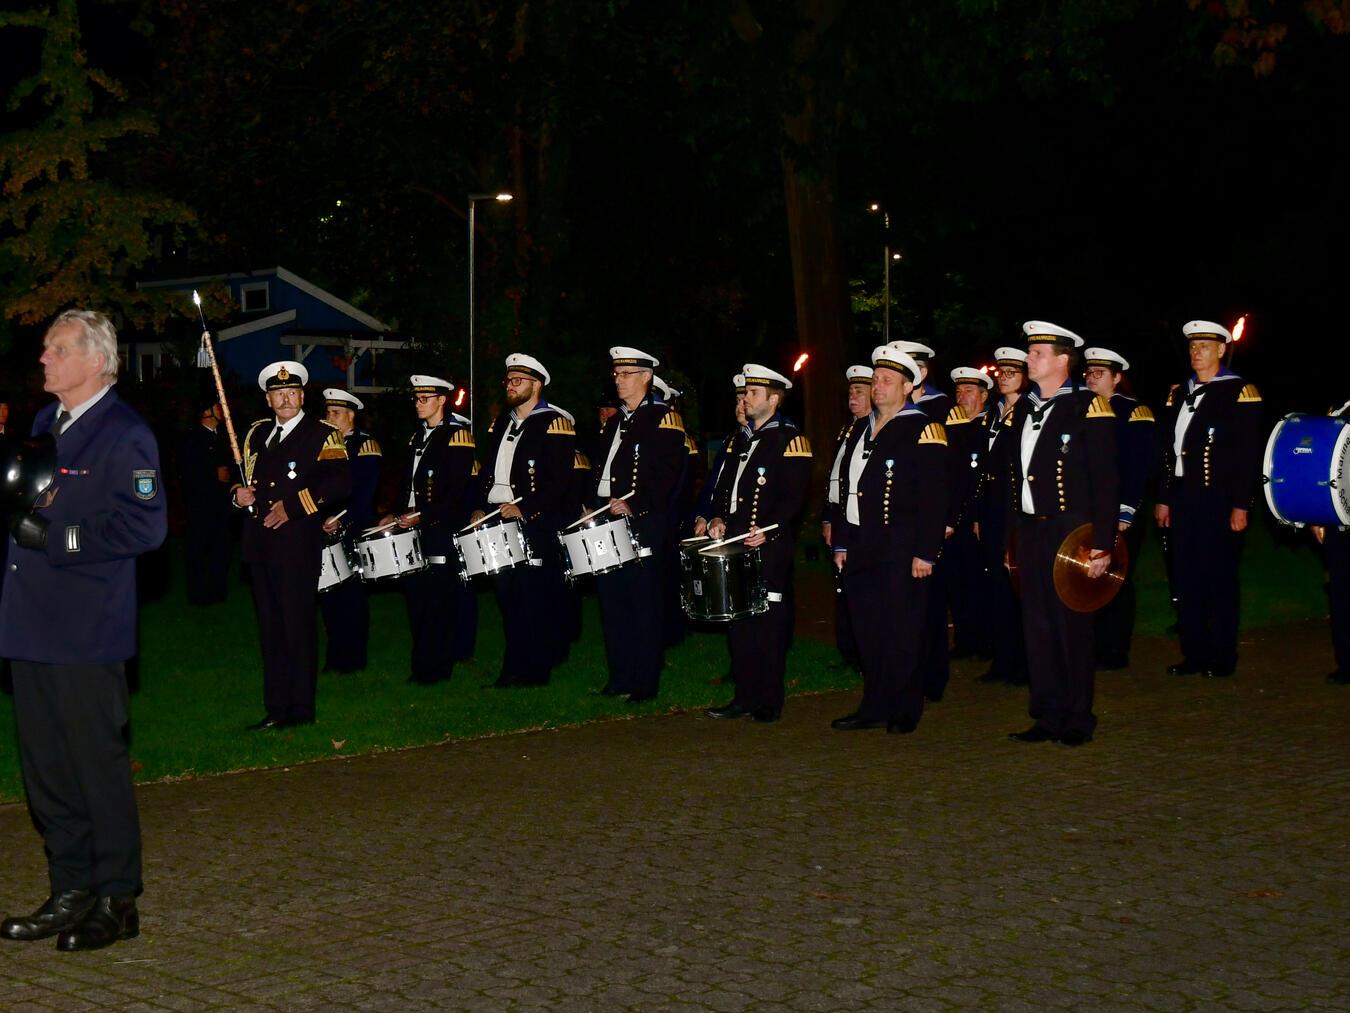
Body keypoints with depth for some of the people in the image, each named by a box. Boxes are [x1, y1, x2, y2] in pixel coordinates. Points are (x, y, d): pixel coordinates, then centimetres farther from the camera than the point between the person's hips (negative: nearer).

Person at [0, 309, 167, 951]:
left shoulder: (124, 434, -10)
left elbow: (145, 525, -19)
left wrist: (57, 538, -20)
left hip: (86, 633, -8)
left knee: (99, 766, 0)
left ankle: (116, 903, 11)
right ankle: (70, 893, 24)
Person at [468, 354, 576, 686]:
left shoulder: (554, 424, -6)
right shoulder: (500, 425, 19)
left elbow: (560, 480, -14)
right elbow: (486, 472, 22)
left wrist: (524, 510, -20)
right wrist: (480, 507, 7)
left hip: (537, 527, -7)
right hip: (498, 523, 7)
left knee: (535, 600, -7)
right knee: (508, 597, 9)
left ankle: (536, 670, -2)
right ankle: (514, 668, 18)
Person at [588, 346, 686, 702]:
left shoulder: (663, 418, -6)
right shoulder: (615, 421, 19)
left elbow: (668, 475, -15)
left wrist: (633, 506, -21)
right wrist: (593, 505, 10)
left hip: (643, 525, -8)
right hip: (607, 522, 8)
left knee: (642, 602, -4)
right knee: (612, 601, 9)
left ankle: (645, 682, 2)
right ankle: (620, 676, 17)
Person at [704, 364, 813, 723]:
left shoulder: (789, 439, -7)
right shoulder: (744, 439, 18)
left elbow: (795, 496, -14)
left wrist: (768, 530, -22)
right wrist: (720, 518, 8)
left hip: (770, 548, -8)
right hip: (736, 545, 8)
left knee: (767, 623, -3)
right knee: (738, 622, 10)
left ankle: (769, 702, 4)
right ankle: (744, 696, 18)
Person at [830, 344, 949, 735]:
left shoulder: (922, 430, -7)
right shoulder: (861, 430, 17)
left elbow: (934, 497, -12)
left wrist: (925, 553, -16)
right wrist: (841, 543, 16)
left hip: (899, 551, -7)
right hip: (861, 550, 7)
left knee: (900, 633, -1)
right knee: (867, 632, 10)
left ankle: (904, 712, 8)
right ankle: (874, 707, 18)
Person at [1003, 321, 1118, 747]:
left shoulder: (1088, 408, -9)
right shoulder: (1023, 409, 13)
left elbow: (1105, 483, -12)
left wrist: (1101, 544, -16)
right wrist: (1013, 533, 13)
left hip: (1070, 532, -7)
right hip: (1029, 532, 7)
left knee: (1072, 627, 0)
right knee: (1038, 626, 9)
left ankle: (1078, 719, 10)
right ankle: (1048, 715, 18)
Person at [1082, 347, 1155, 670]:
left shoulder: (1134, 412, -4)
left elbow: (1138, 468, -11)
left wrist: (1126, 512, -16)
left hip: (1118, 515, -6)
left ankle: (1116, 653, 6)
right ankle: (1095, 649, 11)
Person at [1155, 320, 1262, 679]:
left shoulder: (1240, 393, -6)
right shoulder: (1179, 394, 12)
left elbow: (1249, 455, -10)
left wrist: (1241, 505, -14)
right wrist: (1163, 498, 11)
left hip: (1218, 500, -6)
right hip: (1183, 498, 6)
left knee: (1219, 579, 1)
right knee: (1187, 578, 8)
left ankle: (1223, 657, 9)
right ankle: (1194, 653, 16)